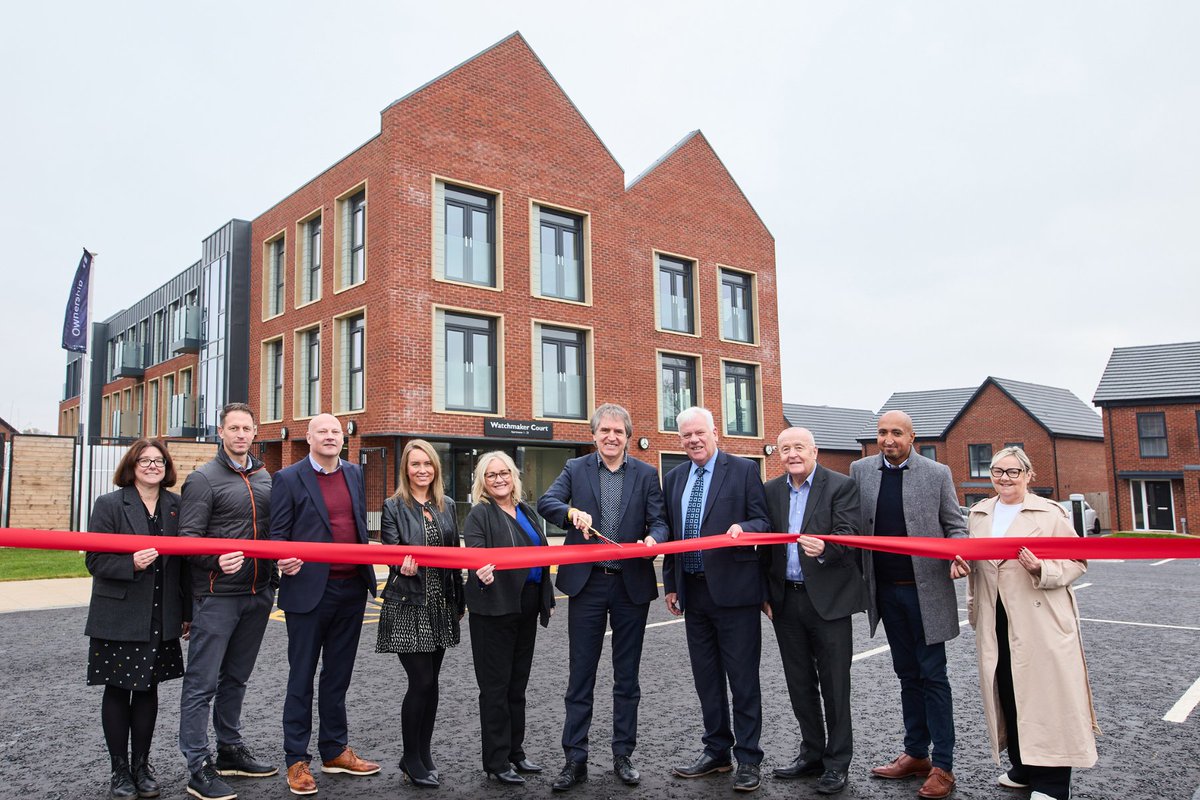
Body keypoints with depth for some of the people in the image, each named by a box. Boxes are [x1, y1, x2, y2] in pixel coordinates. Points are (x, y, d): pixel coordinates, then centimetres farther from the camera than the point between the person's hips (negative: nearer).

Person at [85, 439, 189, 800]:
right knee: (118, 689, 7)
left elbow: (184, 559, 7)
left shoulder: (176, 506, 4)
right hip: (118, 616, -3)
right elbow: (95, 560, -6)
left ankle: (141, 767, 24)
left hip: (161, 618, 3)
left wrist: (187, 613, 7)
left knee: (148, 688, 10)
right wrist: (131, 564, -26)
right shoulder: (109, 505, -4)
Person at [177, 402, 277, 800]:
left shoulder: (264, 477, 12)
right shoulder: (203, 479, -6)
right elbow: (188, 537, -11)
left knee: (236, 678, 17)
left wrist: (273, 579, 9)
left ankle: (230, 751, 29)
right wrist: (216, 560, -28)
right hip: (217, 595, -6)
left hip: (258, 595, 6)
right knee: (202, 682, 0)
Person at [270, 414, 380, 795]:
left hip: (351, 589, 5)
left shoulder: (355, 474, 10)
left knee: (338, 676, 15)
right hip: (309, 590, -5)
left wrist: (367, 570, 8)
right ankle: (297, 759, 17)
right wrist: (284, 560, -24)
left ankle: (335, 750, 28)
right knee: (302, 677, 6)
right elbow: (277, 532, -6)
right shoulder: (288, 478, -5)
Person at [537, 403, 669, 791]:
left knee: (626, 676, 11)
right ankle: (575, 760, 16)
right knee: (581, 675, 5)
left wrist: (653, 538, -22)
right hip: (587, 583, -1)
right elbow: (546, 502, -8)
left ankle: (623, 755, 25)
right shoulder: (575, 469, 4)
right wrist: (573, 511, -29)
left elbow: (659, 521, 0)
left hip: (631, 584, 1)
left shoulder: (646, 475, 5)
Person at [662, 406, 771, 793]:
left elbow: (763, 521, -4)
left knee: (743, 678, 2)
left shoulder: (743, 470, -4)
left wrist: (742, 527, -26)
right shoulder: (674, 478, 12)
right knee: (706, 678, 14)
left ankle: (748, 758, 15)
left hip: (733, 588, -5)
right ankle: (717, 751, 28)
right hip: (693, 591, 6)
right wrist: (671, 584, 13)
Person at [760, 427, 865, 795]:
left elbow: (849, 534, -16)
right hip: (786, 600, 5)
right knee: (800, 683, 15)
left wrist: (824, 548, -36)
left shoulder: (841, 486, -5)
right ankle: (811, 753, 30)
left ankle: (837, 761, 18)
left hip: (828, 598, -5)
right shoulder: (771, 490, 8)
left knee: (834, 683, 3)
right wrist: (764, 593, 9)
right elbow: (765, 544, 12)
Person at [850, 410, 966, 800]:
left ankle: (942, 766, 11)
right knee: (907, 674, 15)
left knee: (932, 676, 2)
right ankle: (915, 754, 26)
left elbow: (954, 526, 1)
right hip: (886, 590, 4)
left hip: (925, 589, -3)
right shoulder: (861, 470, 4)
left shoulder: (937, 473, -4)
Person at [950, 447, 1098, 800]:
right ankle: (1023, 767, 25)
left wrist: (1042, 569, -19)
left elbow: (1077, 561, -4)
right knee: (1007, 692, 10)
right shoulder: (979, 514, 13)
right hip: (995, 622, 5)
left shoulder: (1050, 513, -3)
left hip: (1040, 620, -5)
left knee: (1044, 693, -1)